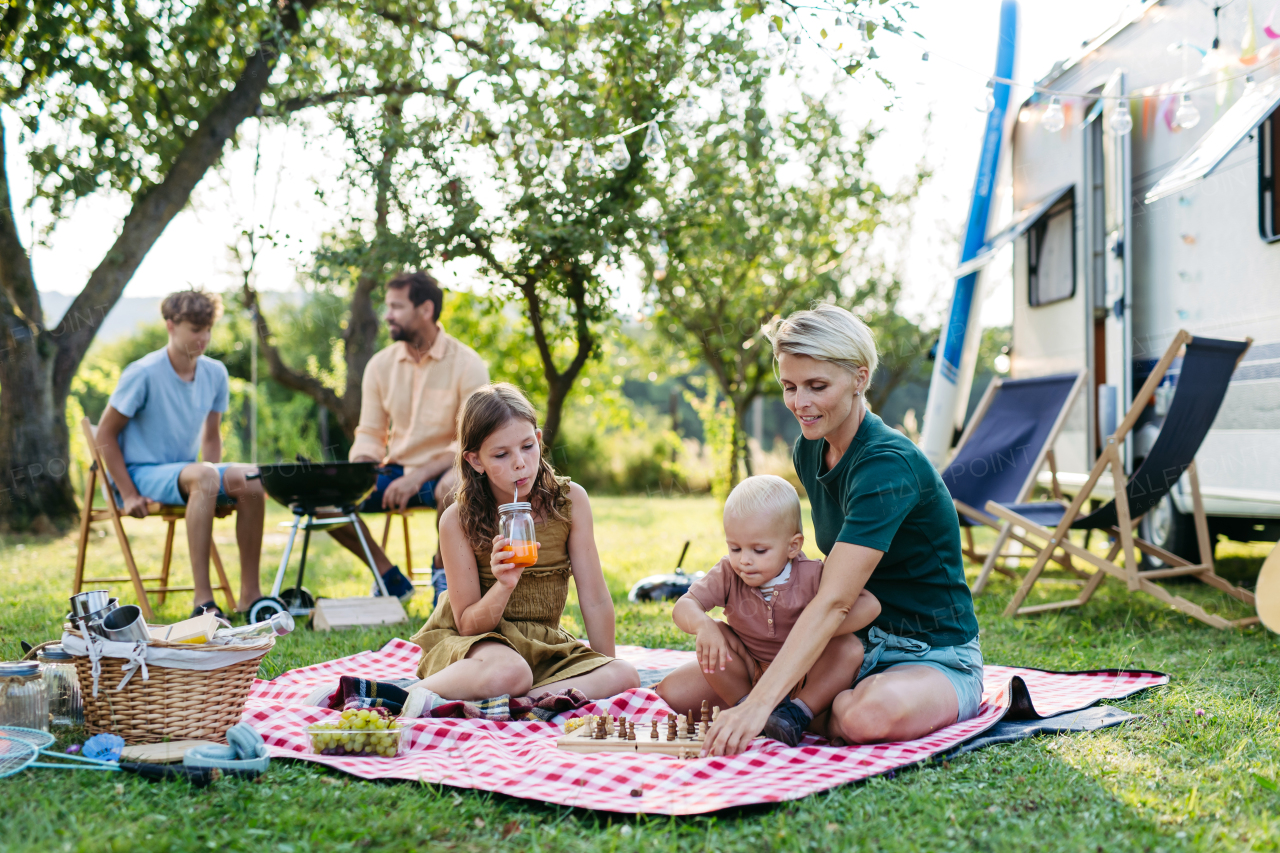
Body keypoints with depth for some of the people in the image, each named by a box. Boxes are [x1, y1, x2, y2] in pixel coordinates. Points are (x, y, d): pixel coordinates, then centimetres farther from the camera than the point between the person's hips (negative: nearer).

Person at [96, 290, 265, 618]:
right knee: (203, 474, -36)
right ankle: (203, 600, -39)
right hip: (142, 472, -5)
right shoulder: (144, 373, -14)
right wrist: (128, 495, -14)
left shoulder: (215, 373, 3)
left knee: (250, 478, -24)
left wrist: (216, 491, 0)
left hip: (185, 472, 5)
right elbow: (105, 434, -9)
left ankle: (250, 593, -17)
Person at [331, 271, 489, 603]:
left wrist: (418, 477, -27)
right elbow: (369, 435, 7)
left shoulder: (467, 365, -11)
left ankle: (442, 568, -8)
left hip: (441, 473, -4)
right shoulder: (380, 365, 3)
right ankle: (390, 579, 0)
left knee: (453, 487, -40)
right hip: (395, 471, 5)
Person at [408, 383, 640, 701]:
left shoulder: (570, 500, -8)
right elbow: (468, 625, -11)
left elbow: (595, 601, -3)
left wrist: (606, 671, -1)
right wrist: (504, 587, -30)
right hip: (470, 644, -4)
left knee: (626, 676, -24)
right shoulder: (458, 520, -14)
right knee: (509, 672, -40)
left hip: (543, 644, 4)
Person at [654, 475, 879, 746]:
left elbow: (869, 605, -29)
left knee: (850, 648, -29)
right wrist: (702, 625, -49)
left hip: (803, 677, -2)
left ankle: (798, 713, -22)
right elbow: (684, 606, -25)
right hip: (748, 671, 2)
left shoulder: (811, 576, -21)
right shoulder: (728, 574, -14)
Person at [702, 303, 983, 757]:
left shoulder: (888, 466, -25)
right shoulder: (808, 451, 1)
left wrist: (759, 704, -41)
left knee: (870, 714, -43)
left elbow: (833, 601, -34)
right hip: (857, 646, 8)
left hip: (934, 658, -8)